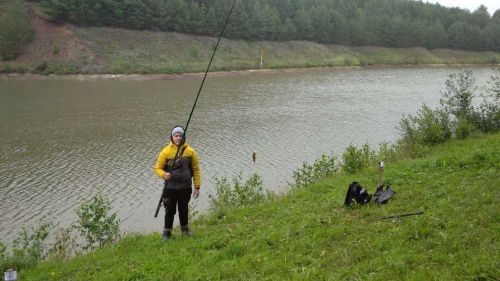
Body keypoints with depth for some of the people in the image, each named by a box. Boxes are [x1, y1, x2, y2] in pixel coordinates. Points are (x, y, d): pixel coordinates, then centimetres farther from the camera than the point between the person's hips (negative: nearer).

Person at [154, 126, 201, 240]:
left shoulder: (190, 151, -4)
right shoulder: (166, 151, -8)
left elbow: (196, 170, 1)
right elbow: (158, 167, -3)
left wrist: (197, 187, 0)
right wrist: (164, 175, -25)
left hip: (185, 188, 1)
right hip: (170, 188, -1)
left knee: (184, 209, 18)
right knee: (170, 211, 6)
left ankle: (185, 228, 39)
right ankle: (167, 232, 22)